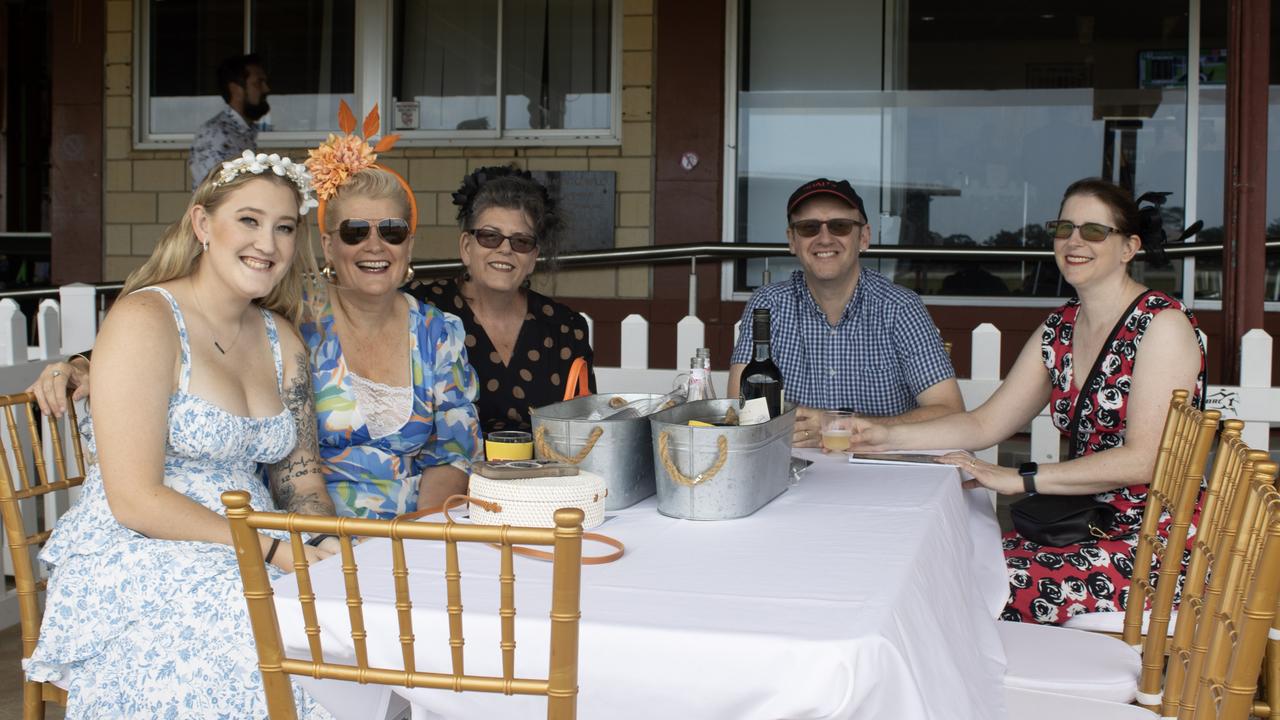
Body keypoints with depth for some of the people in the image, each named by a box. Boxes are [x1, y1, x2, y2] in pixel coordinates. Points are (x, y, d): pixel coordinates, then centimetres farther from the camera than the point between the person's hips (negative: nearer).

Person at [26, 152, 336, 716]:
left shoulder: (281, 340, 13)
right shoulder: (143, 321, -10)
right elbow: (135, 500, -16)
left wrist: (326, 547, -8)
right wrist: (275, 550, -20)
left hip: (247, 562, 7)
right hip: (140, 565, -6)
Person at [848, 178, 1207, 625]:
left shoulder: (1162, 324, -11)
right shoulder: (1059, 330, 10)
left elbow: (1143, 460, -18)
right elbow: (985, 424, 10)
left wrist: (1020, 480, -20)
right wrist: (888, 437, -3)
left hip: (1156, 543, -6)